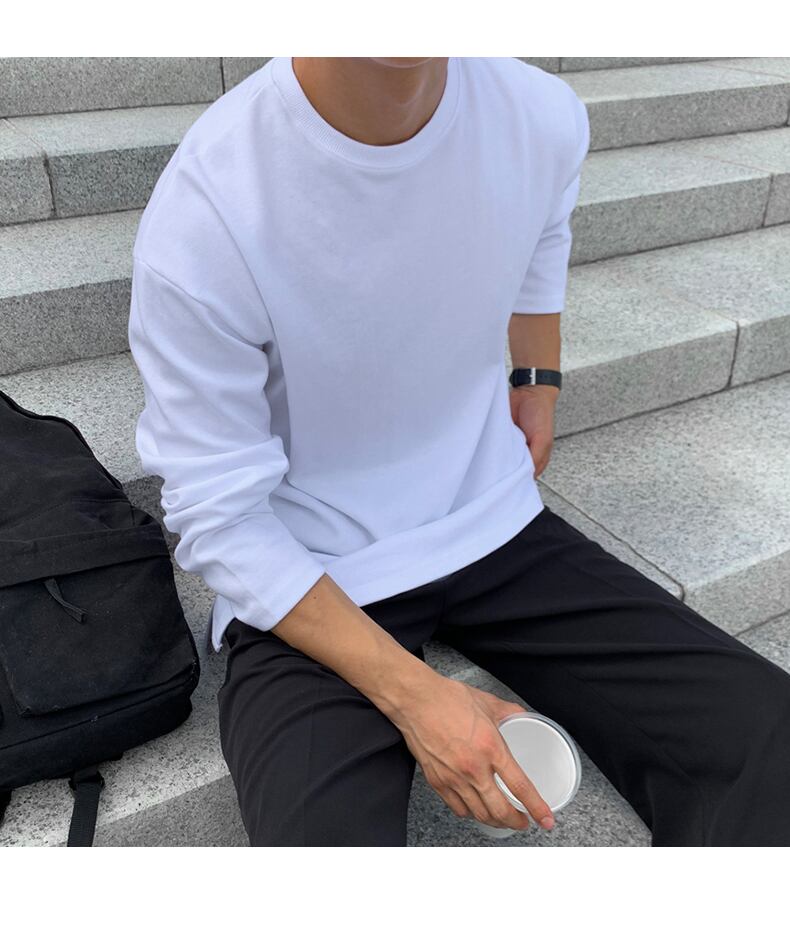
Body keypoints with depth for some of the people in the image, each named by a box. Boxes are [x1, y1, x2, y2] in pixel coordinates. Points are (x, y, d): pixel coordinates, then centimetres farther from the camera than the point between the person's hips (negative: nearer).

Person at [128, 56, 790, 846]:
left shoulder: (544, 116, -8)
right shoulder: (199, 221, -23)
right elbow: (219, 520, -15)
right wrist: (412, 693, -19)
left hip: (495, 527, 4)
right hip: (303, 581, -3)